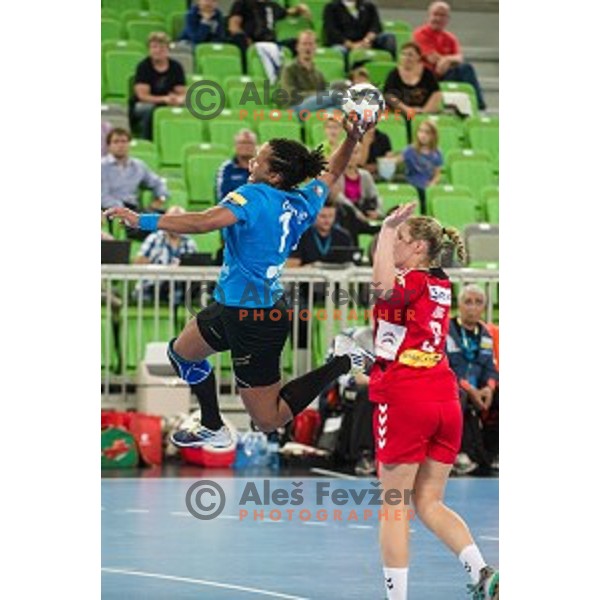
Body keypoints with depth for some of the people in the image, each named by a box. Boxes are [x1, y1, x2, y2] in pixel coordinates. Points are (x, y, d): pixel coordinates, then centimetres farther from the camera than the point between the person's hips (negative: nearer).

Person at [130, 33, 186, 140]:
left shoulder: (176, 67, 2)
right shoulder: (143, 67, -7)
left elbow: (182, 94, -3)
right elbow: (142, 95, -15)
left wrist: (179, 99, -29)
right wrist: (164, 99, -30)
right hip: (142, 106, -2)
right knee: (149, 108, -38)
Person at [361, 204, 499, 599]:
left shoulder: (410, 282, -9)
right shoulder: (442, 286, 15)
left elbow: (384, 284, -34)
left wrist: (387, 228, -25)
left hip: (404, 399, -7)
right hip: (446, 400, 7)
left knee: (395, 507, 0)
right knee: (429, 503, 9)